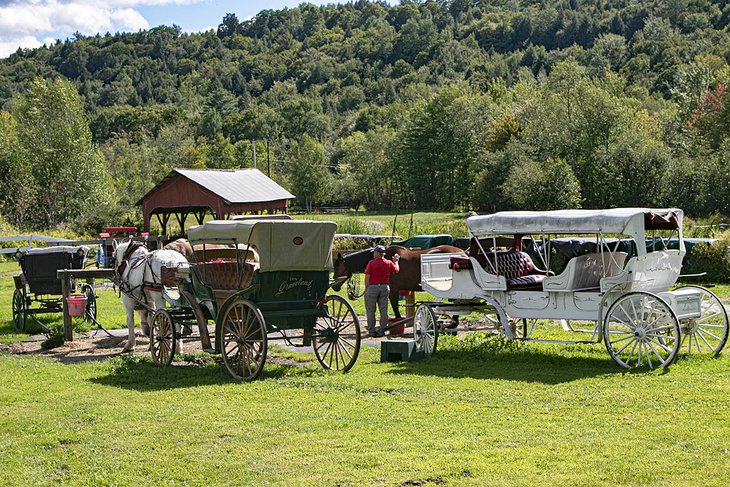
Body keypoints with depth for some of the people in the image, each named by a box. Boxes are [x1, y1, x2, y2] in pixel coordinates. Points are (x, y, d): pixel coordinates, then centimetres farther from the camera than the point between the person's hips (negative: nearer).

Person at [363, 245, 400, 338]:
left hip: (372, 287, -4)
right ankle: (382, 331, 6)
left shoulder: (371, 263, -7)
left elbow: (367, 277, -10)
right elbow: (396, 270, 22)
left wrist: (366, 289, -1)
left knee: (370, 311, 4)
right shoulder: (389, 263, 4)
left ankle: (371, 331, 3)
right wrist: (395, 261, 38)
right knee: (383, 310, 7)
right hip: (385, 287, 4)